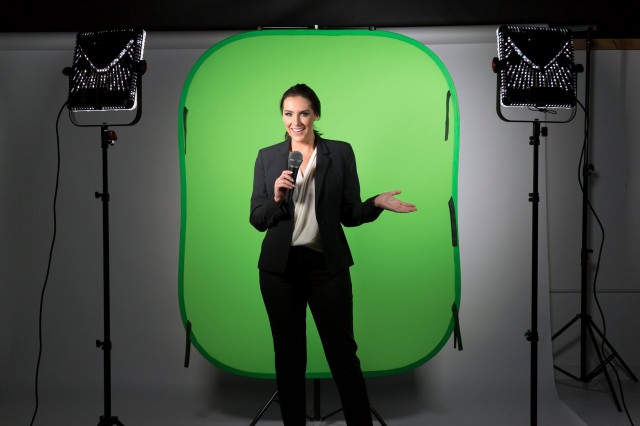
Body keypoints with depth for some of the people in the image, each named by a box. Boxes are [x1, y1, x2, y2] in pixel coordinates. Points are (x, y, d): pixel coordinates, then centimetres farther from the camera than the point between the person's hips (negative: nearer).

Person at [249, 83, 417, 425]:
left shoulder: (340, 152, 1)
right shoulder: (267, 157, 4)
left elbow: (350, 214, 2)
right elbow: (257, 219, 4)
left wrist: (377, 203, -17)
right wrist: (277, 198, -16)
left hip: (327, 265, -1)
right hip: (279, 267, 2)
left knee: (343, 353, 2)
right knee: (288, 355, 12)